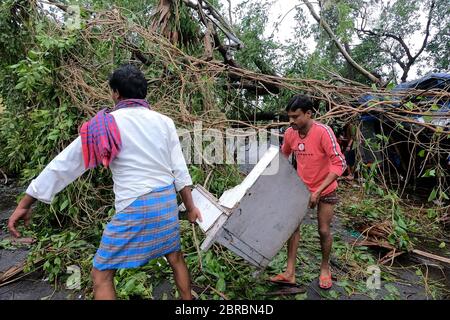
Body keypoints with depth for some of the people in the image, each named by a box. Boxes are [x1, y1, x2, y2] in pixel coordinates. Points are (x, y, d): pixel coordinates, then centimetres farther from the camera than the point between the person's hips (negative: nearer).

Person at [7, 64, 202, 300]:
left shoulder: (106, 126, -6)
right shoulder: (164, 122, 4)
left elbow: (65, 164, -2)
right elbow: (179, 170, 3)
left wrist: (24, 204, 7)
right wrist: (190, 206, 13)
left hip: (134, 208, -4)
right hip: (167, 201, 5)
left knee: (101, 274, 11)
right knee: (175, 258, 23)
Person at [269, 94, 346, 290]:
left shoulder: (323, 132, -27)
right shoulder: (290, 133, -10)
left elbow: (339, 164, -28)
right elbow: (283, 156, 10)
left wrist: (318, 191, -31)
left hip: (325, 190, -4)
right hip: (301, 188, 5)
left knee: (323, 230, 5)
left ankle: (325, 268, 32)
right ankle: (290, 273, 10)